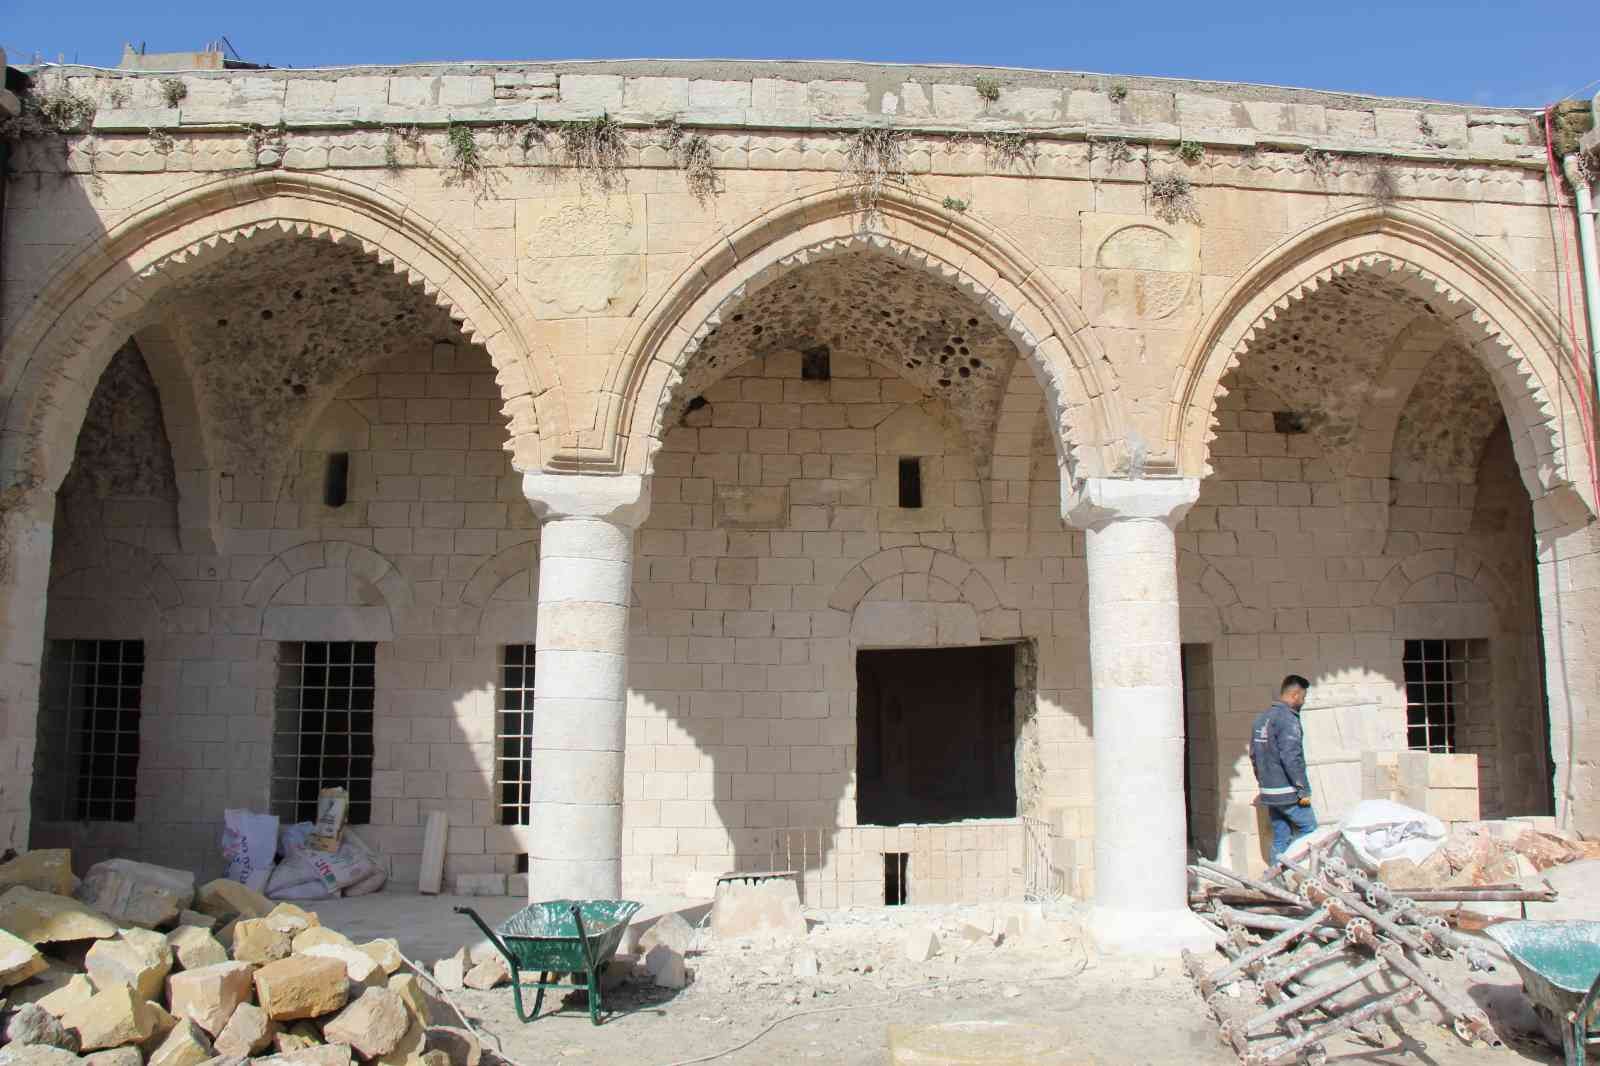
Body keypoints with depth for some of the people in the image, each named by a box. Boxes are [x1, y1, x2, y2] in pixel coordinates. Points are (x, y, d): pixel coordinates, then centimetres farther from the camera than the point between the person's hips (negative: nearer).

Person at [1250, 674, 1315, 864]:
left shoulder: (1261, 718, 13)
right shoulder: (1287, 719, -15)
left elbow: (1253, 755, 18)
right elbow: (1292, 758, -20)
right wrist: (1304, 790, -15)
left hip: (1268, 791, 8)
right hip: (1287, 792, -8)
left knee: (1280, 838, 11)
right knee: (1309, 828, 3)